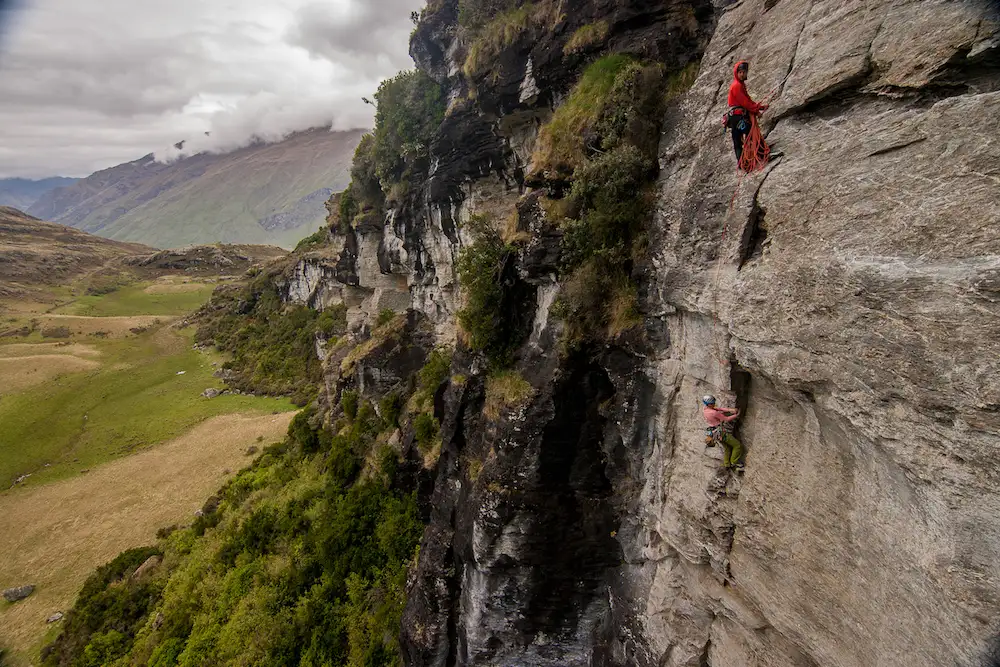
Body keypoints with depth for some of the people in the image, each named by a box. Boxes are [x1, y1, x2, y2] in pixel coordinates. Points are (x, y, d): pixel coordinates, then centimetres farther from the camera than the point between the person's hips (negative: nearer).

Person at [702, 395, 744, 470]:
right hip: (721, 432, -9)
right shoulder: (714, 413, -28)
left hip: (715, 433, 9)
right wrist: (736, 415, -2)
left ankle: (727, 464, 28)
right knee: (738, 445, 2)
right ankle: (734, 462, 9)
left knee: (727, 448, 24)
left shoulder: (704, 409, -4)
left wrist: (730, 409, -10)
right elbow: (726, 419, -15)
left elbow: (719, 409, -1)